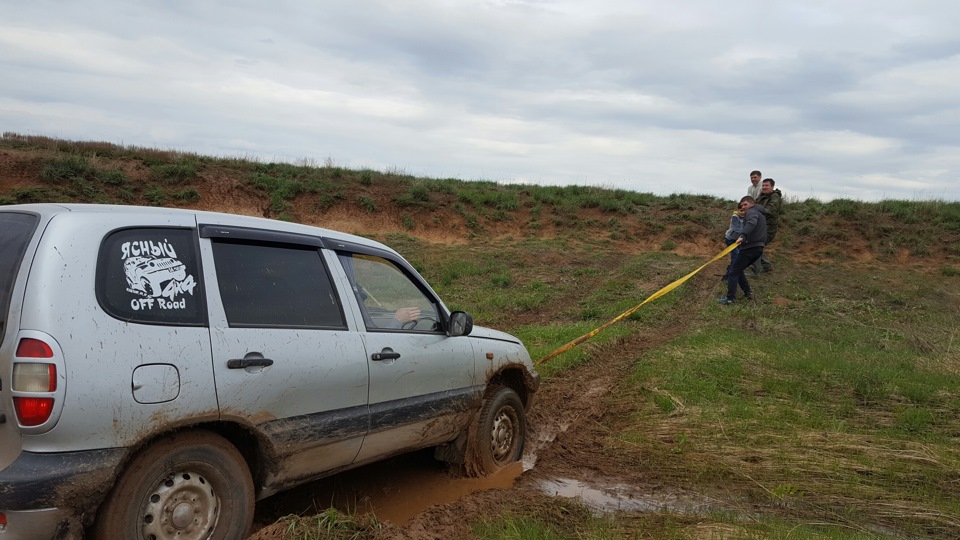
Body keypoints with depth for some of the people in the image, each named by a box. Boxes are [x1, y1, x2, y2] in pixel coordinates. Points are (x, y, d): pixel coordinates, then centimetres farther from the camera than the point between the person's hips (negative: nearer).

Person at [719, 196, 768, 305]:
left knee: (734, 271, -8)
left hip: (750, 247, -10)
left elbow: (752, 223, -31)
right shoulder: (760, 213, 24)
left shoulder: (752, 212, -9)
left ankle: (730, 298, -13)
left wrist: (743, 235, -43)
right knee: (738, 270, 20)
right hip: (758, 247, 10)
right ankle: (748, 292, 17)